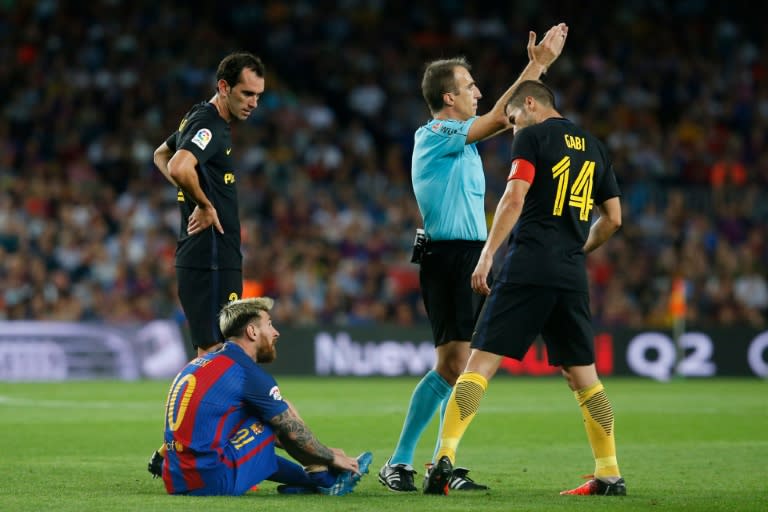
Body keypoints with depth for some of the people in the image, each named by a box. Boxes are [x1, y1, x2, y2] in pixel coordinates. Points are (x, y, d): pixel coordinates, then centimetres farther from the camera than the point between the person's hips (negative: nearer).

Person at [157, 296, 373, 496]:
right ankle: (326, 478, 18)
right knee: (284, 413, 6)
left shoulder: (199, 364, 20)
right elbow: (293, 431, 1)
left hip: (176, 483, 8)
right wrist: (332, 457, 19)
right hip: (216, 483, -8)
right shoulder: (248, 373, -8)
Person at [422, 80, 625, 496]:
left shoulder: (532, 137, 1)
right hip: (572, 275, 5)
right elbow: (613, 218, 19)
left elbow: (514, 199, -12)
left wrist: (487, 254, -12)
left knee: (482, 360, -7)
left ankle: (445, 457, -19)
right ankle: (609, 474, 11)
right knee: (582, 374, 13)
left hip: (528, 268, -5)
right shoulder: (593, 147, 19)